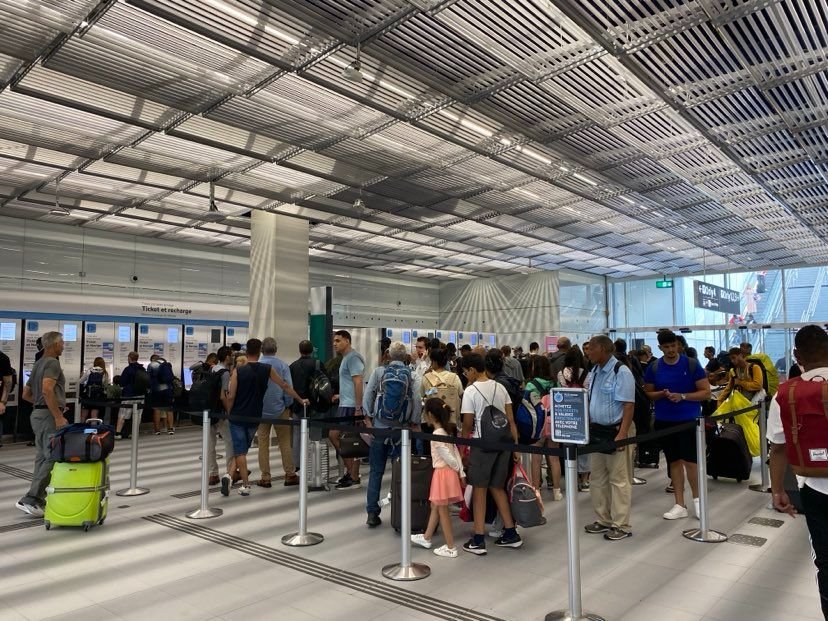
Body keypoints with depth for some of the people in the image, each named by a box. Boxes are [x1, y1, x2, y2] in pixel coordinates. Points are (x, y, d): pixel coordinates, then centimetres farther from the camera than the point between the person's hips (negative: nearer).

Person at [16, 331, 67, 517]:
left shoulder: (38, 364, 18)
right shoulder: (52, 363, -12)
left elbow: (26, 394, 22)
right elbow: (47, 390, -26)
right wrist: (58, 416, -26)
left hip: (38, 413, 10)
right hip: (48, 415, -10)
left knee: (42, 458, 12)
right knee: (52, 458, -9)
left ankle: (38, 501, 16)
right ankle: (30, 500, -9)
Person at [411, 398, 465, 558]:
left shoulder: (437, 435, -20)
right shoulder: (447, 431, 7)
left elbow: (448, 457, -21)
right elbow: (456, 453, 6)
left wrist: (457, 470, -4)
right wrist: (461, 472, 6)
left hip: (443, 473, -9)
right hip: (448, 472, 9)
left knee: (443, 510, 1)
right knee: (435, 506, 20)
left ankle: (450, 548, 9)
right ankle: (426, 538, 34)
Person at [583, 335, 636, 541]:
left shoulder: (621, 372, -14)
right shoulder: (594, 371, 10)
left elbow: (629, 406, -19)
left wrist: (622, 434, -25)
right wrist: (587, 427, 13)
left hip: (616, 431, -8)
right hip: (596, 431, 8)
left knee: (618, 480, 1)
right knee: (597, 478, 15)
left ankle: (621, 525, 12)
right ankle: (603, 520, 27)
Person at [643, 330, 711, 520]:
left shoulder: (692, 364, -6)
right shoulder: (654, 368, 1)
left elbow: (706, 392, -4)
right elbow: (647, 394, 8)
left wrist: (683, 396, -17)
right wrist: (662, 394, -13)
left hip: (689, 420, -2)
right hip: (664, 421, 3)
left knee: (689, 460, -4)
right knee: (674, 461, 8)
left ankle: (697, 499, 19)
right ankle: (680, 505, 16)